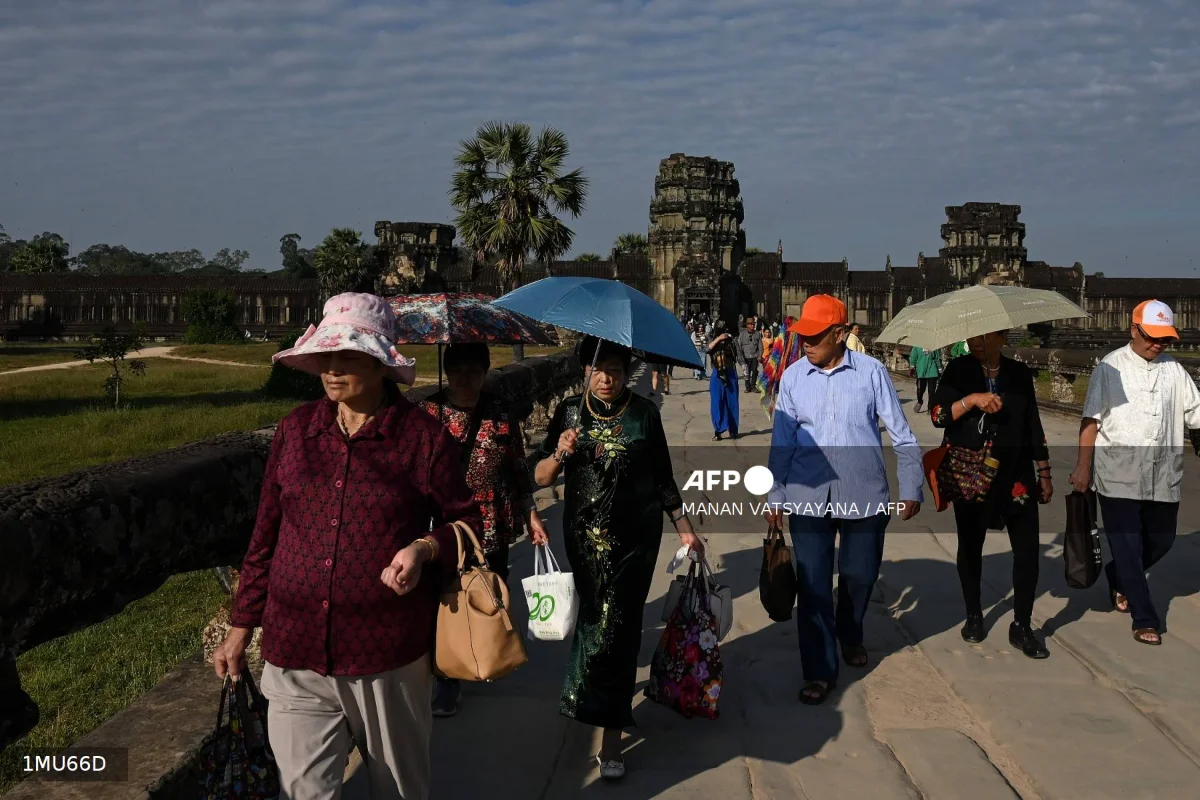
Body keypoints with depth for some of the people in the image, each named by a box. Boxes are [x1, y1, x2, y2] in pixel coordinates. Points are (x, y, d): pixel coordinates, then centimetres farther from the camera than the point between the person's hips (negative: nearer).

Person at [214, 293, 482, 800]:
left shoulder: (423, 437, -6)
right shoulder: (295, 430, 4)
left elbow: (466, 521, 5)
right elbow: (266, 535, 11)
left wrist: (426, 547, -17)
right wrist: (241, 628, 13)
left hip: (389, 658, -2)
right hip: (295, 657, 2)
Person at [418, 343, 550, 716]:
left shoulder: (500, 413, 3)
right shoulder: (429, 412, -1)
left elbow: (519, 469, 9)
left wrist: (531, 513, 6)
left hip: (492, 524, 2)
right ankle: (447, 679, 16)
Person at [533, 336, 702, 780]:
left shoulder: (644, 413, -1)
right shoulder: (569, 411, 0)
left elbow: (662, 477, 8)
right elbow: (540, 477, -2)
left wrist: (684, 526, 8)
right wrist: (559, 454, -22)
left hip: (636, 537, -1)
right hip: (584, 536, 1)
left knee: (620, 627, -3)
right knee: (593, 617, 7)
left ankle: (611, 731, 5)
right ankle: (611, 706, 34)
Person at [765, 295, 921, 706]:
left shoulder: (871, 371, -5)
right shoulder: (793, 377, 0)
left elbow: (901, 434, 0)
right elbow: (781, 442, 7)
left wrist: (911, 487, -1)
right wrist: (775, 494, 7)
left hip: (864, 494, 0)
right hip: (808, 496, 1)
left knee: (860, 575, 14)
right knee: (813, 584, 0)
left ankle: (850, 635, 45)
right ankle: (819, 672, 14)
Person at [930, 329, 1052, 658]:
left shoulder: (1019, 373, 4)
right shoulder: (959, 370, -1)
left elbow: (1033, 425, 10)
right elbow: (937, 414, -10)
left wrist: (1044, 474, 11)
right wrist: (972, 400, -25)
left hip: (1016, 477, 1)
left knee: (1028, 548, -4)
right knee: (970, 546, 10)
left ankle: (1021, 626, 8)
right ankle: (973, 615, 30)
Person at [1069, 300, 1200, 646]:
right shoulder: (1111, 367, -2)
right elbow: (1091, 419, -4)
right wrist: (1083, 466, -8)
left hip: (1162, 474, 5)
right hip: (1118, 472, -4)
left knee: (1161, 540, 14)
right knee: (1127, 545, -2)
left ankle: (1118, 579, 41)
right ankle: (1145, 619, 8)